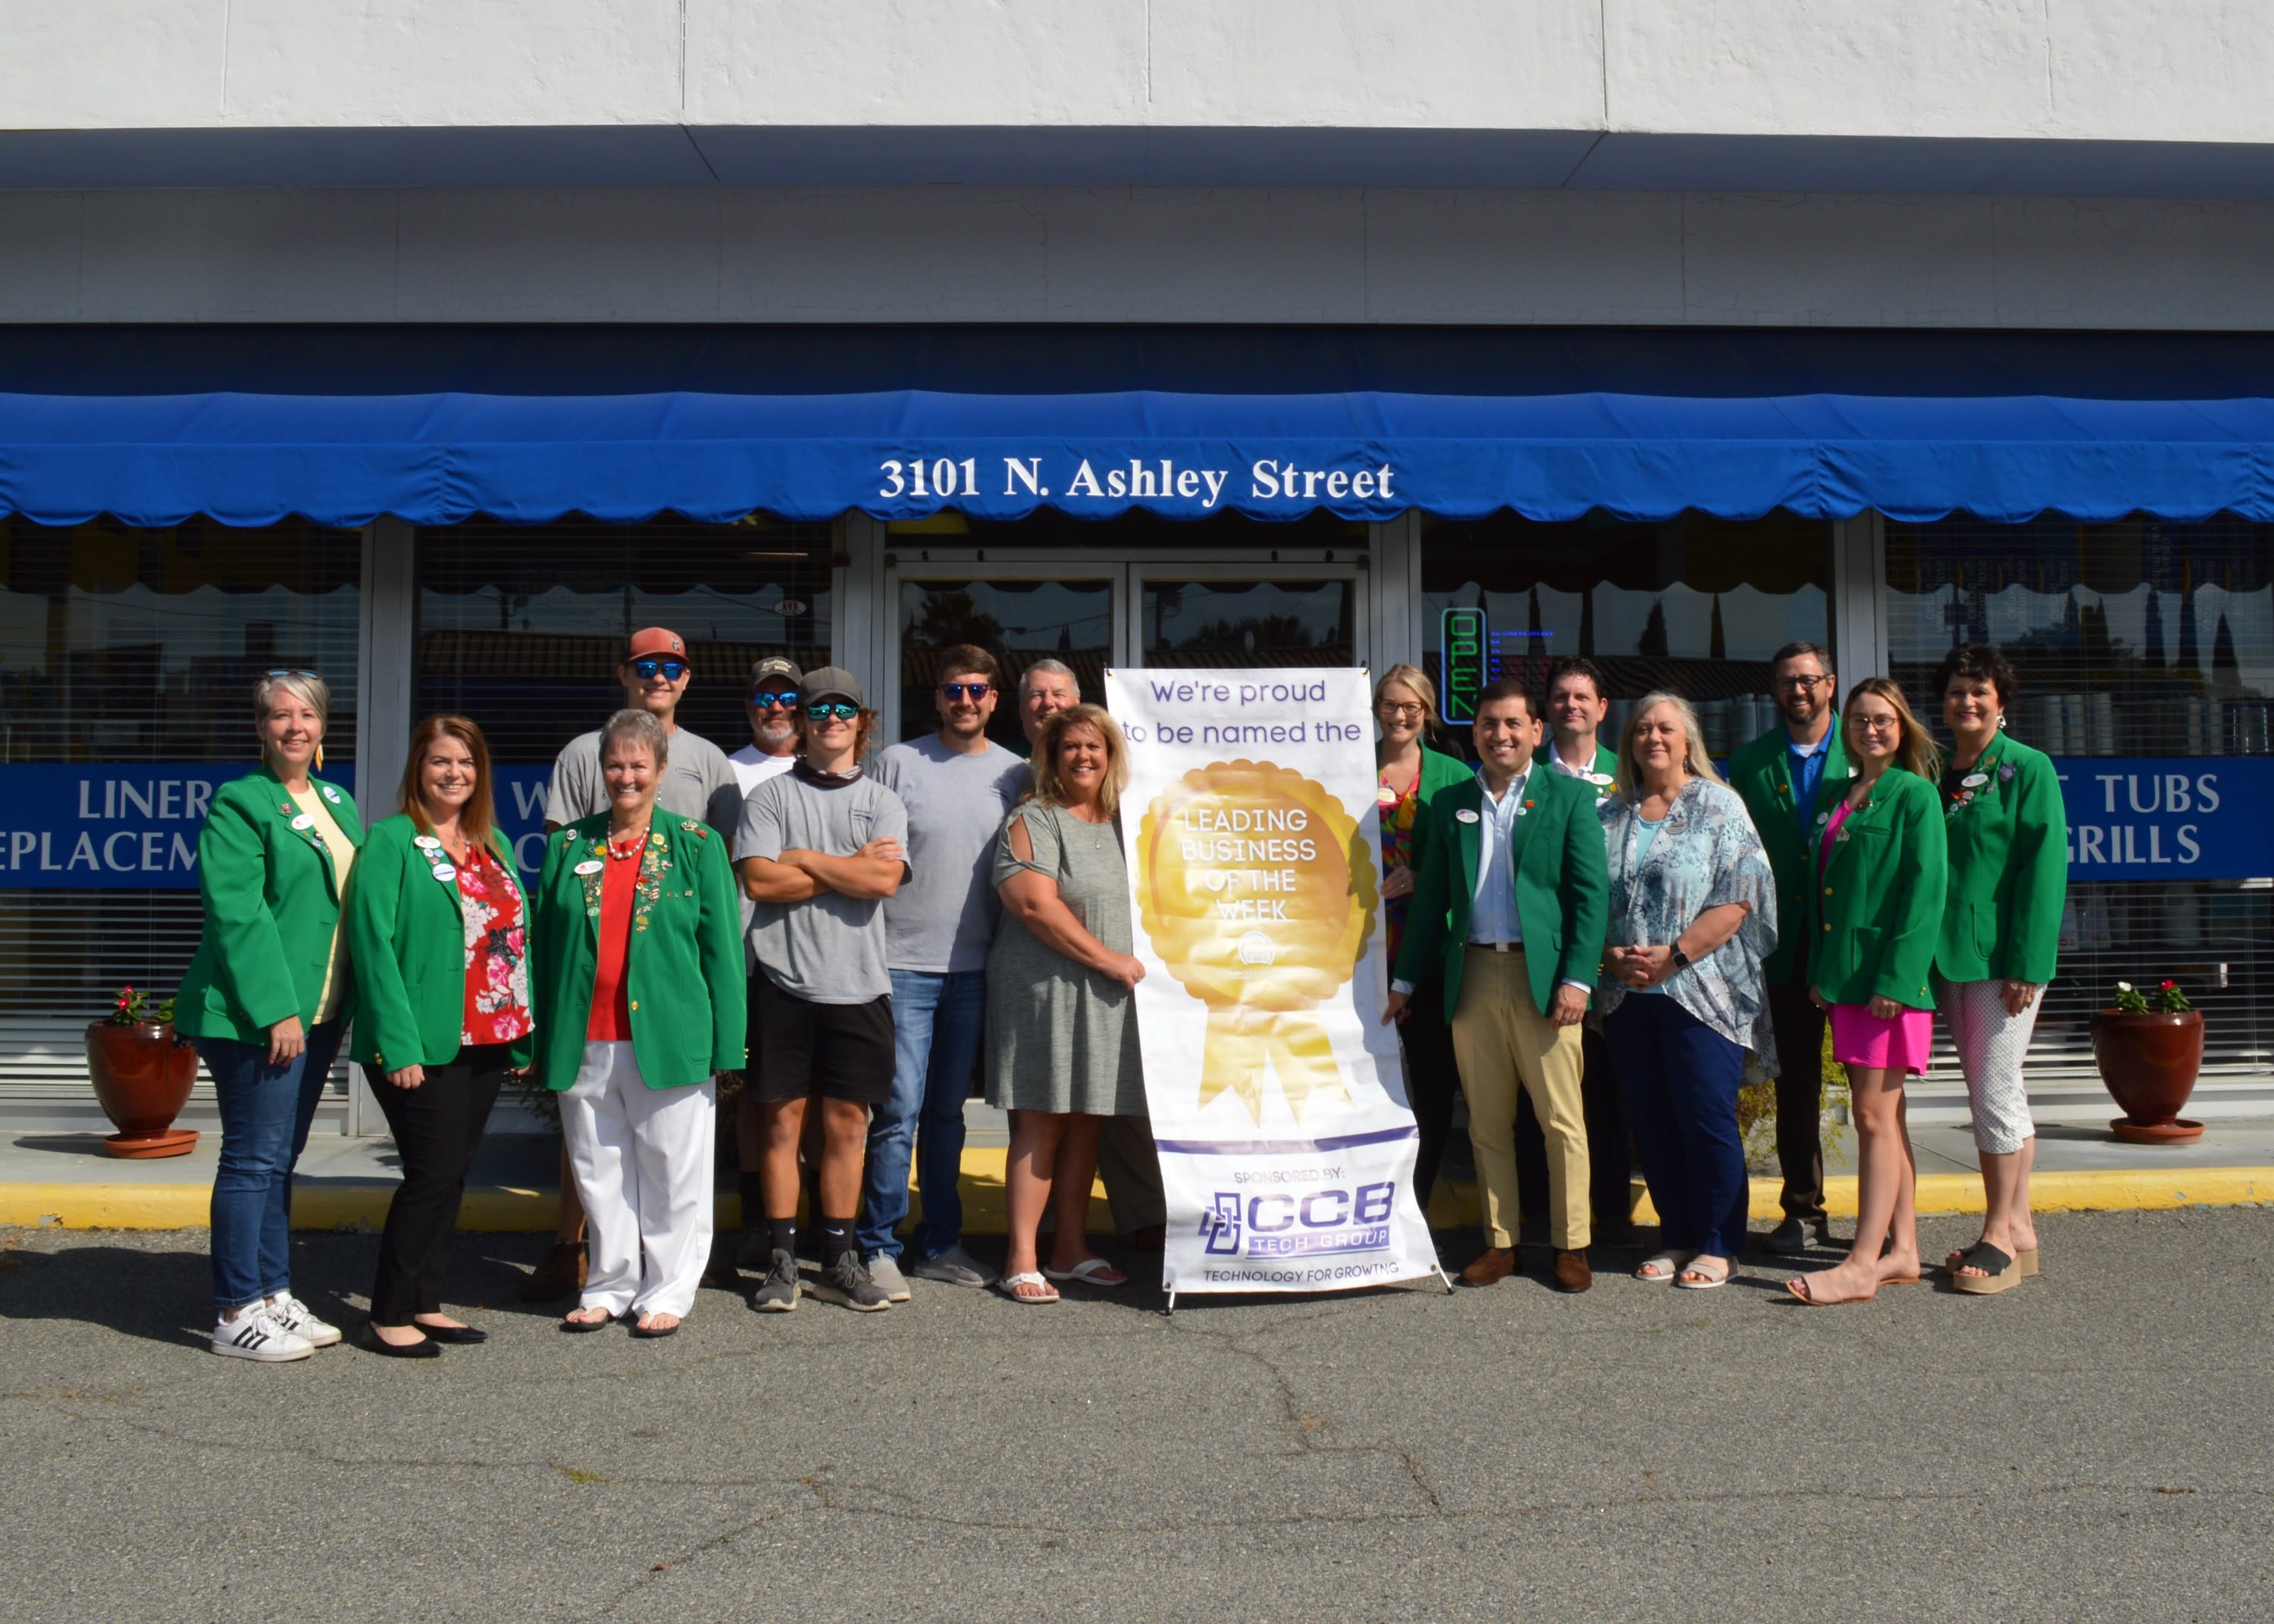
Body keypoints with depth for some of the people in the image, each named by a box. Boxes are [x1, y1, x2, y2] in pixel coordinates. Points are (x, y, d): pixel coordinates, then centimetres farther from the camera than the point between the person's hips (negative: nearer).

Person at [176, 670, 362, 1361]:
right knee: (254, 1159, -2)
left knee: (281, 1156, 14)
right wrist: (276, 1010, -21)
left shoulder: (337, 803, 15)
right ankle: (238, 1313, 7)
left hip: (318, 1012, 7)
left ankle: (274, 1294, 23)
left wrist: (343, 1004, 11)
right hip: (254, 1015, -7)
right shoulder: (239, 804, -8)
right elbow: (238, 914, -16)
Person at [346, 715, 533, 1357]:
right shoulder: (391, 842, -6)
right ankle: (389, 1316, 8)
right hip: (422, 1044, -6)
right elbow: (373, 942, -13)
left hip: (485, 1040, 7)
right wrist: (398, 1044, -19)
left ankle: (425, 1304, 22)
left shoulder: (494, 845, 15)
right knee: (432, 1173, -5)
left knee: (453, 1173, 11)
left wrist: (523, 1033, 8)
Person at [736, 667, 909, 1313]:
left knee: (846, 1124, 6)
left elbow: (885, 879, -7)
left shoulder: (883, 802, 11)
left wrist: (804, 859, -6)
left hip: (860, 986, 1)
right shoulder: (770, 796, 6)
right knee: (784, 1120, 2)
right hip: (786, 981, -1)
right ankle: (781, 1261, 10)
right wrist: (851, 865, -6)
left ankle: (840, 1260, 15)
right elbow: (759, 881, -9)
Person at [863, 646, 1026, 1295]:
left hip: (974, 967, 3)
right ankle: (877, 1246, 6)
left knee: (948, 1109, 12)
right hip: (904, 962, -3)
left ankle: (940, 1243, 21)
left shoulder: (1015, 774, 8)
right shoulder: (897, 763, 0)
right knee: (900, 1107, -5)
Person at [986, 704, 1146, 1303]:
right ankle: (1022, 1260, 1)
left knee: (1086, 1121, 10)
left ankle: (1071, 1248, 20)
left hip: (1111, 997, 6)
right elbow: (1035, 903, -15)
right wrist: (1108, 960, -14)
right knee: (1041, 1123, -5)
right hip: (1046, 989, -6)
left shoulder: (1126, 822, 15)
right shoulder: (1033, 820, -4)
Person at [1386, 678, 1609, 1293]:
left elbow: (1591, 892, -2)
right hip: (1472, 977, 3)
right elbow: (1431, 897, 14)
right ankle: (1499, 1243, 17)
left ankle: (1570, 1246, 12)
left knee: (1561, 1119, 1)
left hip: (1542, 976, -3)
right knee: (1487, 1121, 8)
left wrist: (1577, 978, -11)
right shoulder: (1449, 804, 13)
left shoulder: (1570, 797, 3)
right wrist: (1406, 980, 11)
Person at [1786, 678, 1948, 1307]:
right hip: (1846, 972, 8)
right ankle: (1902, 1250, 18)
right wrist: (1820, 971, 11)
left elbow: (1925, 889, -13)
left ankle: (1862, 1265, -6)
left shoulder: (1915, 794, -6)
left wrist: (1895, 977, -19)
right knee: (1884, 1115, 11)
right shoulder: (1841, 800, 17)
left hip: (1892, 976, -8)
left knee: (1875, 1115, -8)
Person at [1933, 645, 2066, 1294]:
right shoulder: (1938, 776, 13)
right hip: (1952, 955, 6)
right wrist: (1929, 953, 8)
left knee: (1995, 1091, -5)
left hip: (2004, 954, -6)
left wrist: (2026, 962, -17)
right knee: (1992, 1094, 11)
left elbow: (2045, 867, -11)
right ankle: (2019, 1230, 20)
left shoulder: (2028, 769, -5)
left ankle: (2000, 1234, 5)